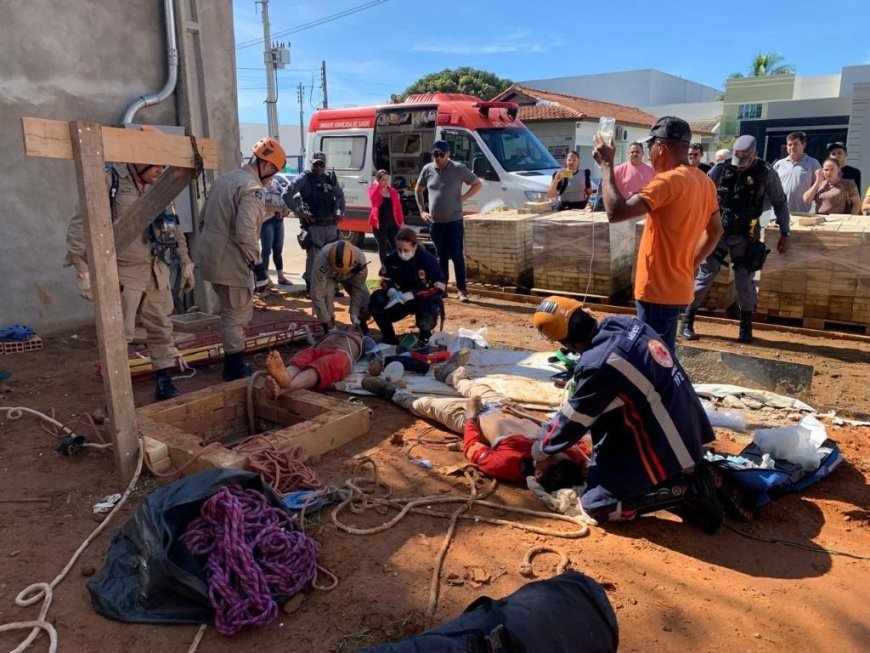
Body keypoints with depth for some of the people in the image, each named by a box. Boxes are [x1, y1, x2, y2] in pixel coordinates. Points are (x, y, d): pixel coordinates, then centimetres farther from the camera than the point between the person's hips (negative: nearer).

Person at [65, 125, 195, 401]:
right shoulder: (109, 180, -12)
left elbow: (174, 226, 17)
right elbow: (80, 224, -12)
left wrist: (186, 263, 17)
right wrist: (83, 270, -16)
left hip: (156, 270, 6)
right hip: (123, 272, -6)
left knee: (161, 328, 10)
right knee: (120, 335, 1)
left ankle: (165, 384, 21)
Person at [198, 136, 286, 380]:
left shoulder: (225, 178, 13)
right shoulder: (252, 189, -16)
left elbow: (205, 216, 20)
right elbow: (245, 232, -25)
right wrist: (256, 262, -17)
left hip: (212, 255, 9)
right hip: (230, 261, -9)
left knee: (233, 311, 20)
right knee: (237, 314, 2)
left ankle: (232, 362, 29)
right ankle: (235, 367, 12)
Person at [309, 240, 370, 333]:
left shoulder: (360, 259, -38)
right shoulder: (322, 260, -44)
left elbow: (358, 288, -23)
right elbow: (317, 294, -38)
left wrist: (354, 313, -25)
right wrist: (328, 322, -36)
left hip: (351, 276, 1)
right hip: (328, 276, -1)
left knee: (366, 303, -14)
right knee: (325, 295, -29)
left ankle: (361, 325, 20)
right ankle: (329, 332, -7)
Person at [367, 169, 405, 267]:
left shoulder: (393, 191, 8)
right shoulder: (373, 189, 0)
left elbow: (398, 207, 8)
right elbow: (373, 197, -25)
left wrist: (401, 221, 4)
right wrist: (377, 185, -16)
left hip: (392, 223, 3)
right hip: (379, 223, -3)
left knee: (395, 246, 1)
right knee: (382, 246, 2)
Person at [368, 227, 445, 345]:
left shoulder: (428, 260, -22)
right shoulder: (392, 258, -12)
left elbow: (439, 288, -23)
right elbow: (385, 280, 1)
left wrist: (411, 295, -29)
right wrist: (392, 292, -25)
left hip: (425, 299, -3)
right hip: (400, 297, 4)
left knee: (425, 321, -37)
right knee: (376, 299, -24)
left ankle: (425, 334, 6)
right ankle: (388, 337, -1)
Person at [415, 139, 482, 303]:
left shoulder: (458, 169, -6)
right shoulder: (427, 169, 4)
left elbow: (478, 184, 2)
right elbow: (418, 190, 18)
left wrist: (462, 198, -7)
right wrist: (422, 211, 9)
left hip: (454, 221, -3)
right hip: (435, 222, 3)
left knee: (457, 256, -3)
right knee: (441, 257, 12)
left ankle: (462, 290, 2)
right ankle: (441, 287, 20)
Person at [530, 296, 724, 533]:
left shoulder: (598, 364, -26)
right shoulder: (624, 324, -2)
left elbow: (573, 421, -10)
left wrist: (542, 451, 6)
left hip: (665, 445, -9)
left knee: (596, 505, -2)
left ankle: (688, 490, -5)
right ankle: (689, 469, 15)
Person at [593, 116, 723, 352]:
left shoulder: (669, 180, -20)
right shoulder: (705, 182, 10)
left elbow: (616, 211, -27)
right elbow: (715, 231, 19)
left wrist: (606, 164, -17)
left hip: (658, 290, -9)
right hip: (676, 287, 9)